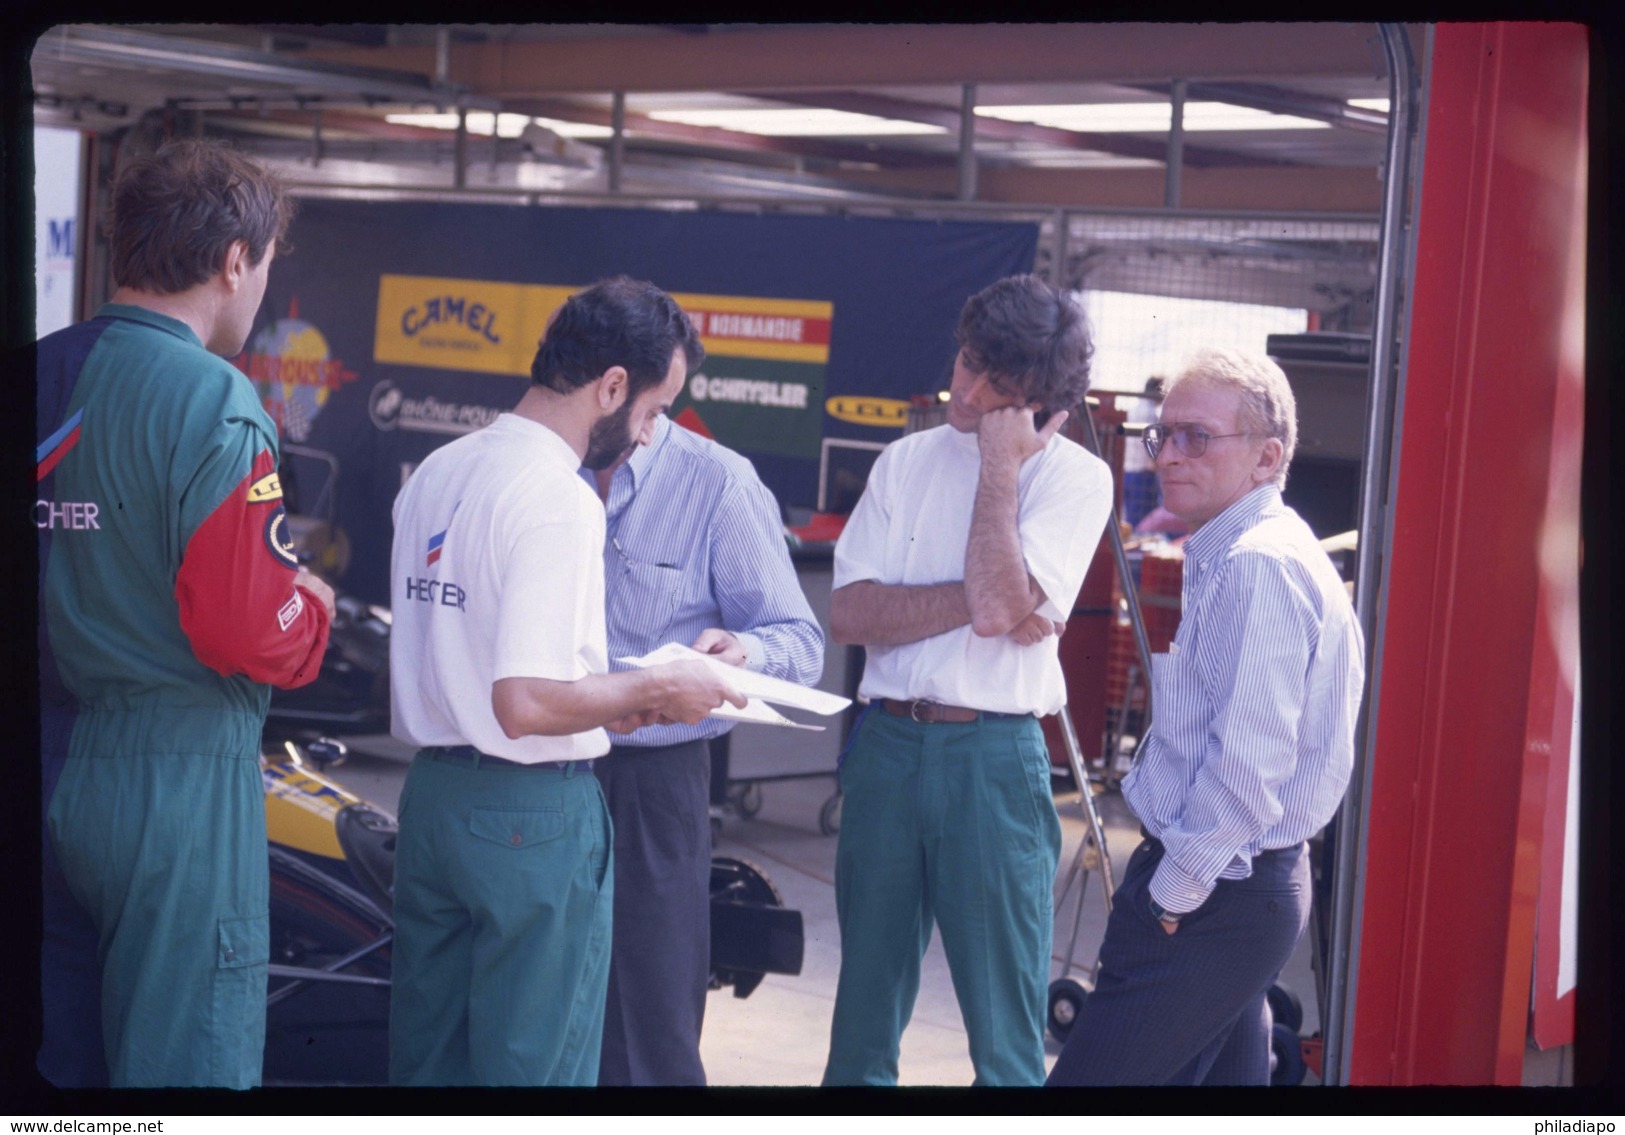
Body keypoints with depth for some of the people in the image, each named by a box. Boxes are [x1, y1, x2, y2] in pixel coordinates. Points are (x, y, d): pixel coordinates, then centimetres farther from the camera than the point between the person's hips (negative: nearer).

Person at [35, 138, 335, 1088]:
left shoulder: (40, 377, 4)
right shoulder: (213, 402, -16)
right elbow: (253, 634, -19)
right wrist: (315, 610, 0)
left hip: (52, 752, 7)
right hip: (177, 769, -7)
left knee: (64, 1055, 18)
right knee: (184, 1055, 3)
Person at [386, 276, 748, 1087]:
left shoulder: (435, 473, 8)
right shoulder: (559, 499, -19)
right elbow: (526, 705, -24)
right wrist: (653, 690, -10)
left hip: (432, 792, 8)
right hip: (533, 812, -8)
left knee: (427, 1053, 17)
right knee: (535, 1061, 5)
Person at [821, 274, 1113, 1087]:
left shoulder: (1075, 478, -2)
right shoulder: (907, 461, 9)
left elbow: (1002, 603, -17)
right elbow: (850, 613, -2)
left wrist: (1001, 465, -10)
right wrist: (974, 600, -12)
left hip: (995, 756, -4)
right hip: (887, 744, 4)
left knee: (1004, 1019, 2)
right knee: (865, 1004, 14)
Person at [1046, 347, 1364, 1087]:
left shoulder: (1257, 566, -17)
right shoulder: (1237, 556, 16)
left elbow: (1250, 761, -24)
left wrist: (1173, 892, -16)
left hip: (1211, 898, -11)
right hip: (1242, 887, 11)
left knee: (1091, 1076, -9)